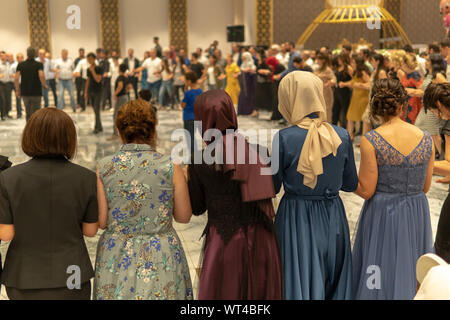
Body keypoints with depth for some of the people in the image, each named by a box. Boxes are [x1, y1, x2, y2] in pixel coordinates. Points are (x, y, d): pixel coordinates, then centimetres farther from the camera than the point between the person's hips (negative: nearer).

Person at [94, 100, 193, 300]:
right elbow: (183, 216, 0)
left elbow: (101, 221, -4)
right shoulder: (171, 167, -10)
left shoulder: (104, 168, -6)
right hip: (161, 258, -1)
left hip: (116, 259, 2)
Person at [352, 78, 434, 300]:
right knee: (413, 276, 19)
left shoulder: (371, 141, -15)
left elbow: (366, 190, -13)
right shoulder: (426, 140, -3)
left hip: (382, 215, -4)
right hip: (417, 216, 4)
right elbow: (425, 187, 6)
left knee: (379, 281, 11)